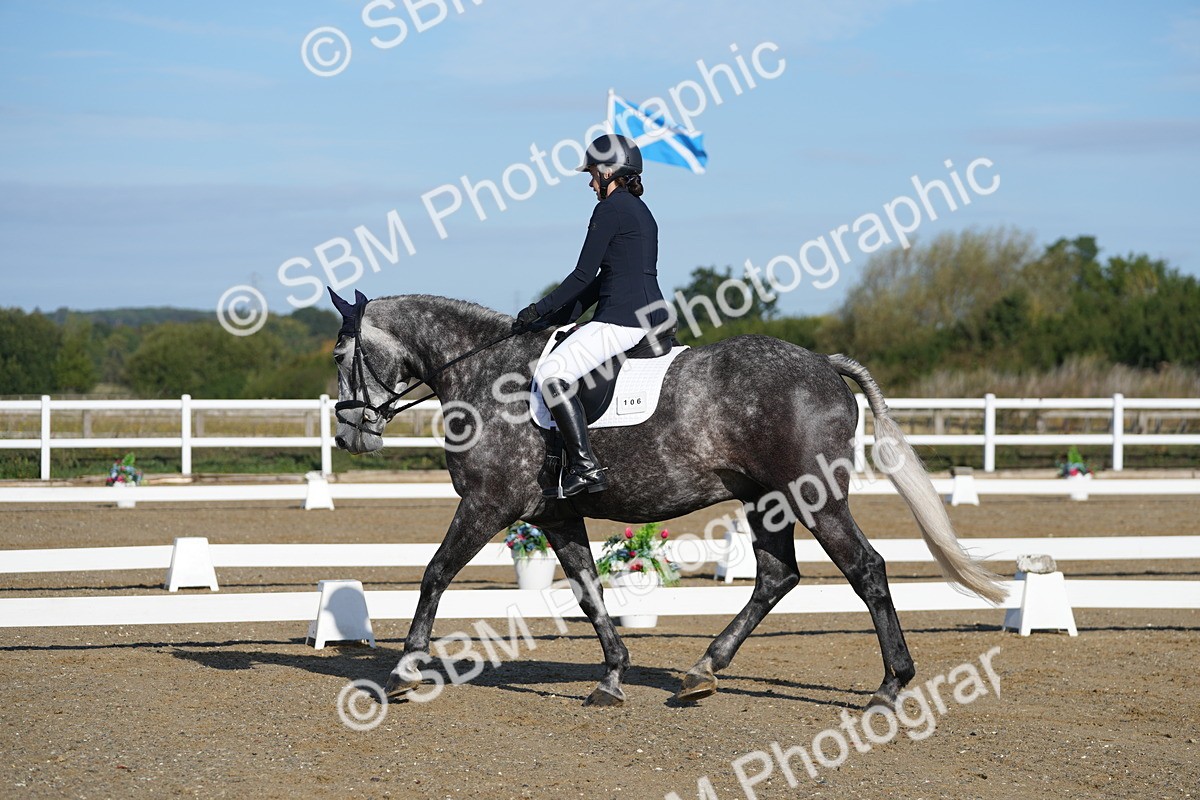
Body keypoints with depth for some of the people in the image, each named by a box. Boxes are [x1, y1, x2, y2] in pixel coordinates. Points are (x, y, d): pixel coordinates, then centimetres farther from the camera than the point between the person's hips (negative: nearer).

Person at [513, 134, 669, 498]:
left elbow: (584, 275, -12)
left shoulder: (610, 209, -9)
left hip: (621, 318, -11)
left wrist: (541, 310, -3)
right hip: (653, 319, 11)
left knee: (551, 374, -17)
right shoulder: (640, 211, 20)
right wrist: (564, 315, 15)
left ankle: (586, 466, -24)